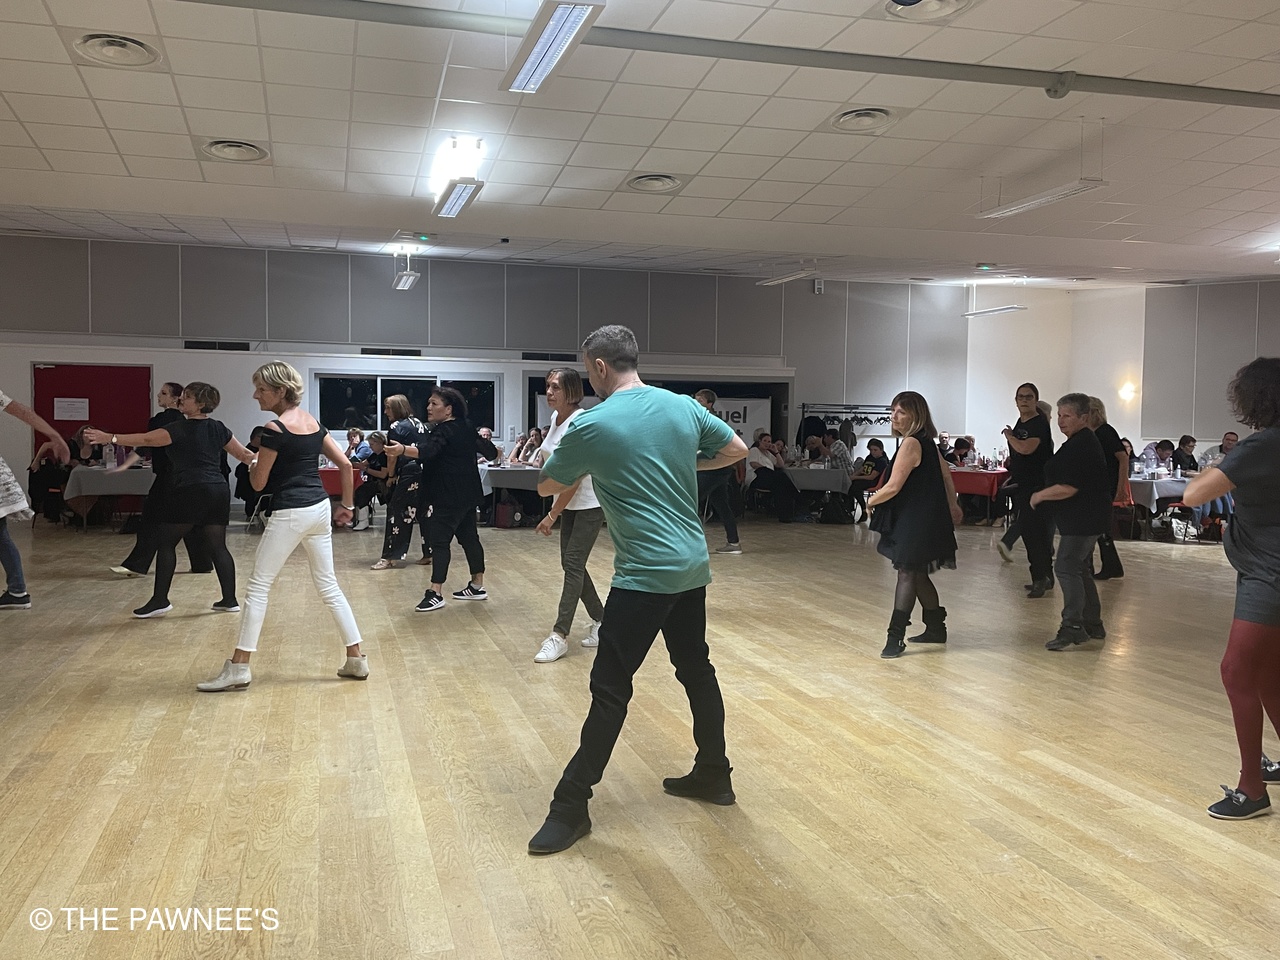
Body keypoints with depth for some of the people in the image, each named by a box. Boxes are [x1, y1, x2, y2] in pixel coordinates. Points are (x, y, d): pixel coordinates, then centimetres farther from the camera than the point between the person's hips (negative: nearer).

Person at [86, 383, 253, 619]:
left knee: (165, 543, 3)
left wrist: (110, 438, -16)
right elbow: (244, 454, 19)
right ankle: (230, 600, 9)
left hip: (189, 493, -7)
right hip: (218, 491, 7)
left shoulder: (181, 429, -7)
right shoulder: (218, 428, 12)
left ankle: (160, 600, 3)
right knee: (217, 546, 9)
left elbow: (146, 440, -15)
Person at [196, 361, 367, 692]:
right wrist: (346, 505, 18)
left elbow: (258, 483, -8)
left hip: (290, 514, -8)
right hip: (319, 509, 8)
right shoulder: (313, 422, 9)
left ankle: (238, 668, 4)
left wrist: (253, 464, 14)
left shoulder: (275, 429, -13)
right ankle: (356, 660, 16)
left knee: (257, 588, 1)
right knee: (328, 585, 14)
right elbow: (345, 464, 11)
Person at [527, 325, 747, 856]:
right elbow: (737, 449, 17)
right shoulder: (683, 406, 5)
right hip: (693, 564, 7)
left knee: (610, 687, -3)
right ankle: (713, 774, 32)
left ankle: (571, 807, 4)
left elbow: (546, 487, 4)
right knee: (697, 669, 19)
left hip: (646, 572, -7)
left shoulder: (592, 425, -9)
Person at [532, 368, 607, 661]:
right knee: (570, 564, 8)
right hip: (569, 504, 8)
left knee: (573, 565, -7)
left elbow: (574, 477, -23)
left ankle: (560, 635, -3)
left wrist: (552, 515, -20)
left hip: (589, 504, -8)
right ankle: (601, 620, 22)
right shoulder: (556, 417, 3)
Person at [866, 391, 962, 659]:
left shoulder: (911, 443, -18)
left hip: (916, 521, -10)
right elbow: (947, 476, 19)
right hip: (925, 519, 10)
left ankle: (896, 637, -9)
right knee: (917, 575, 16)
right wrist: (952, 507, 28)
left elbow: (893, 487, -20)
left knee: (907, 574, -9)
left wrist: (871, 501, -4)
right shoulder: (927, 442, 11)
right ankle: (936, 628, 27)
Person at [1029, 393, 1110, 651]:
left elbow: (1068, 488, -25)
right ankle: (1093, 625, 24)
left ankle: (1073, 627, -11)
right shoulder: (1085, 441, 16)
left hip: (1083, 520, -11)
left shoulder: (1081, 446, -20)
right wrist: (1044, 496, 18)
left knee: (1066, 568, -12)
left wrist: (1039, 495, -11)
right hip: (1085, 519, 11)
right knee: (1080, 570, 16)